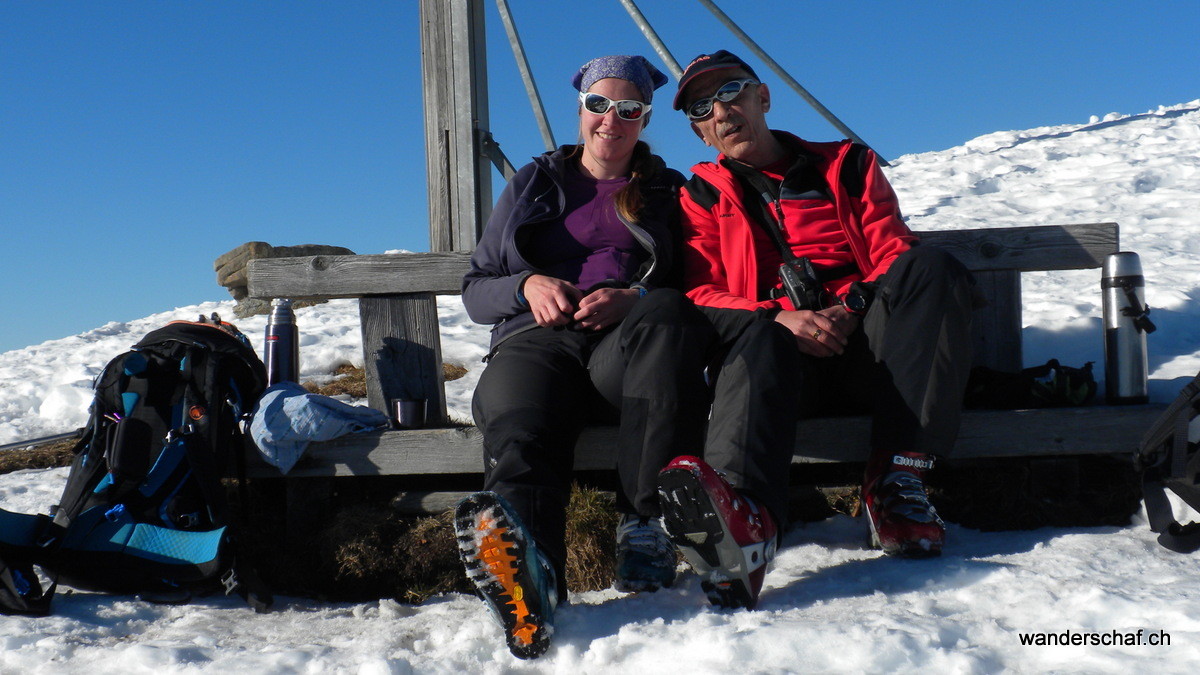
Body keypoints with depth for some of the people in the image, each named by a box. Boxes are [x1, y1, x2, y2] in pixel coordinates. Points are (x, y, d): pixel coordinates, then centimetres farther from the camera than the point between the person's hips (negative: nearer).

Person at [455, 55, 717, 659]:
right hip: (539, 340, 0)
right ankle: (525, 567, -68)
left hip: (627, 348, 0)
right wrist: (527, 285, -1)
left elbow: (690, 291, 14)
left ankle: (644, 524, -41)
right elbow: (475, 290, 22)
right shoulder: (533, 186, 27)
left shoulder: (667, 192, 24)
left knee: (669, 316, -37)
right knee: (519, 426, -36)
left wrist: (632, 301, -8)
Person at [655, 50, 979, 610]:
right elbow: (700, 293, 6)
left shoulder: (848, 165, 21)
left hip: (863, 349, 2)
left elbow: (895, 257, 10)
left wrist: (850, 308, -12)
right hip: (781, 348, -1)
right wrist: (779, 317, -14)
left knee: (928, 266, -26)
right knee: (759, 346, -36)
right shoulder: (703, 196, 20)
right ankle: (744, 522, -66)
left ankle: (896, 480, -31)